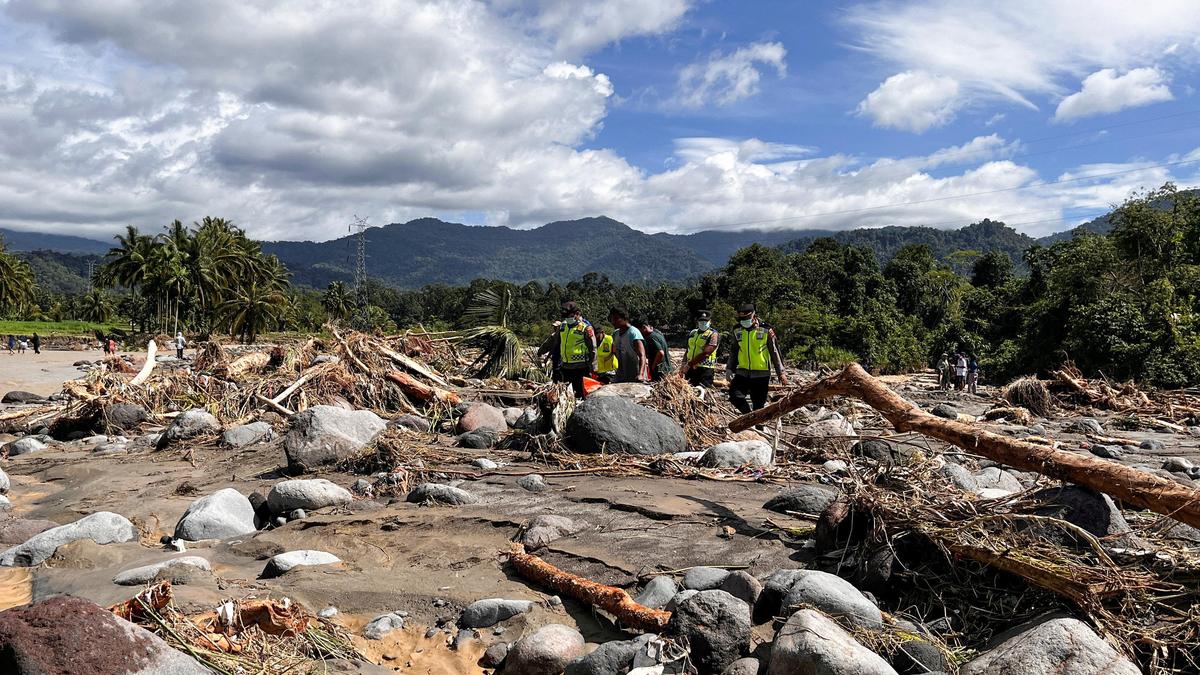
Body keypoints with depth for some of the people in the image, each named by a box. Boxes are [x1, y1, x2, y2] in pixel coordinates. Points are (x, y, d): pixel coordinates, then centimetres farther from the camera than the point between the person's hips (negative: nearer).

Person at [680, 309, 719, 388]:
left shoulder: (713, 335, -5)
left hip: (704, 370, -6)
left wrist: (689, 364, -17)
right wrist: (683, 365, 11)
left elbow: (705, 353, -16)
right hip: (690, 369, 6)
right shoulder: (692, 333, 17)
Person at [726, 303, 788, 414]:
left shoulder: (766, 330, -5)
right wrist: (730, 369, 15)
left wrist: (781, 373, 1)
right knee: (735, 396, -15)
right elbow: (733, 352, 19)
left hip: (761, 375, -3)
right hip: (742, 373, 3)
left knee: (758, 405, 0)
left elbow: (775, 352, 1)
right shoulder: (737, 331, 6)